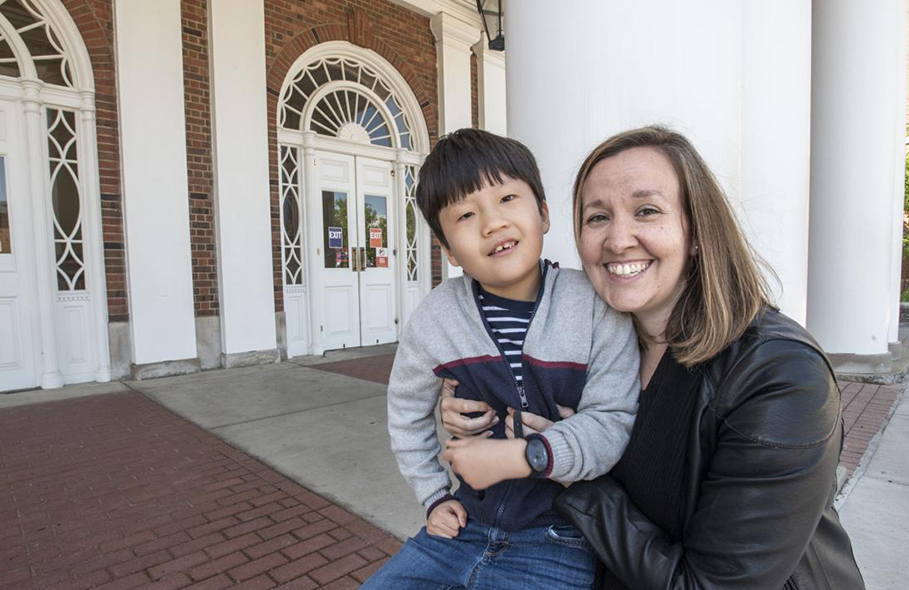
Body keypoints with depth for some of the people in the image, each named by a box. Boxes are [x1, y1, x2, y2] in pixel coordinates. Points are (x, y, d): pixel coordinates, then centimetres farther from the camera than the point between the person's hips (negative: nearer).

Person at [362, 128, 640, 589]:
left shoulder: (597, 307, -15)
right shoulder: (435, 317, -7)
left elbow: (612, 422, -14)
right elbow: (406, 411, 9)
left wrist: (524, 456, -26)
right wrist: (434, 494, 8)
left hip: (558, 543, -2)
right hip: (467, 526, 3)